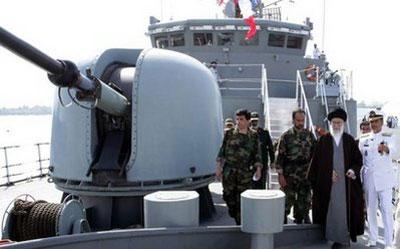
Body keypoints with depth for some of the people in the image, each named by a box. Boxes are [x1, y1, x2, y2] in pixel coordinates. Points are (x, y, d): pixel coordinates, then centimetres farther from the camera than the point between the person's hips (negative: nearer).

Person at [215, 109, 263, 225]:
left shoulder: (254, 136, 3)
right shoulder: (229, 134, 3)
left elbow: (257, 154, 5)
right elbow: (222, 151, 4)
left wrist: (258, 169, -4)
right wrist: (219, 167, 0)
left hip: (245, 172, -1)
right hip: (229, 170, 1)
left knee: (242, 199, 1)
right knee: (228, 196, 5)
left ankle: (240, 223, 13)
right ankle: (234, 215, 29)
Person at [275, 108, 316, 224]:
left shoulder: (309, 135, 6)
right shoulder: (286, 136, -4)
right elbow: (280, 156, -6)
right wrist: (280, 174, -10)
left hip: (306, 175, 3)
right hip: (290, 176, -3)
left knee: (304, 203, 9)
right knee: (287, 201, 1)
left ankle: (299, 221, 23)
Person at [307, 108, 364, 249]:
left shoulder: (350, 140, 7)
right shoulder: (323, 140, 4)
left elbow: (358, 159, 7)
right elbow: (317, 163, 3)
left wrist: (353, 170, -11)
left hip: (346, 182, 0)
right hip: (327, 183, 0)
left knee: (344, 209, -2)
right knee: (331, 209, 0)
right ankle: (334, 236, 11)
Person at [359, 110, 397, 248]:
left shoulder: (388, 138, -1)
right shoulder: (364, 140, 9)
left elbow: (393, 150, -23)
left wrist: (386, 149, -47)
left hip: (384, 178, -3)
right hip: (369, 178, 3)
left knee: (386, 209, -6)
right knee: (371, 209, 8)